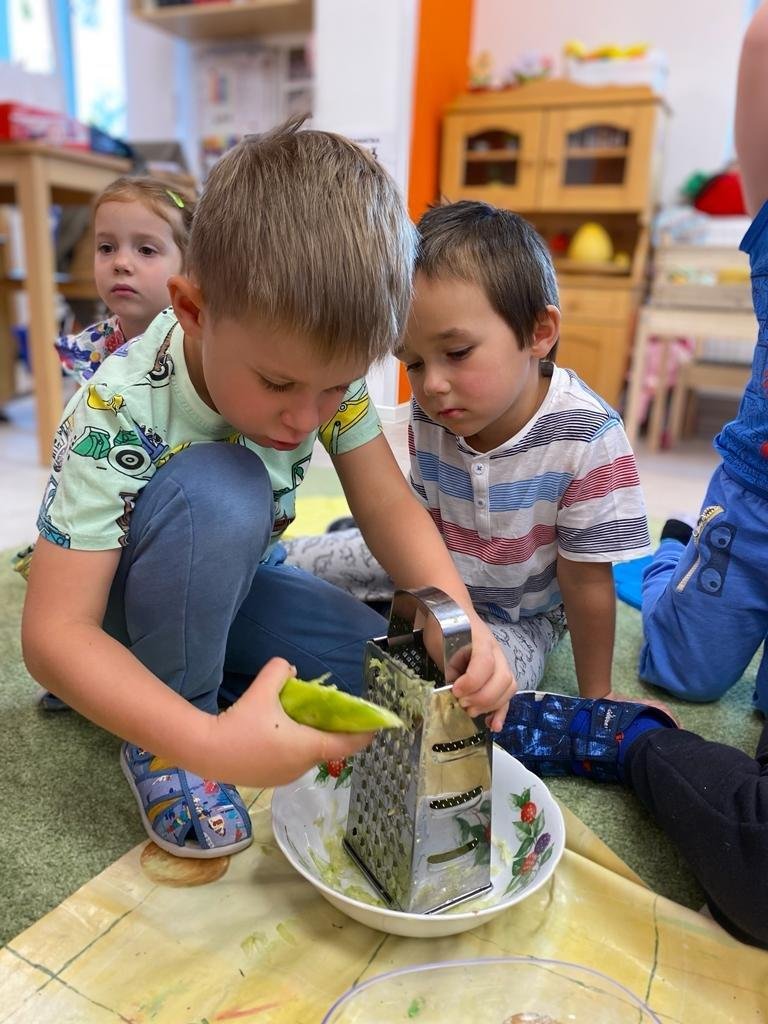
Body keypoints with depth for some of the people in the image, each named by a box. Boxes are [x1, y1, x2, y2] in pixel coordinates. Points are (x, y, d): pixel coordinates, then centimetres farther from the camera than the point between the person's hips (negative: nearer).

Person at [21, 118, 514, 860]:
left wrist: (461, 623, -34)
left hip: (228, 584, 5)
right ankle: (162, 741, -13)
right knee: (218, 494, -37)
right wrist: (210, 743, -47)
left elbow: (390, 509, -16)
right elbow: (53, 633, -34)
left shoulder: (329, 365, -20)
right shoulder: (116, 417, -33)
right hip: (120, 612, -4)